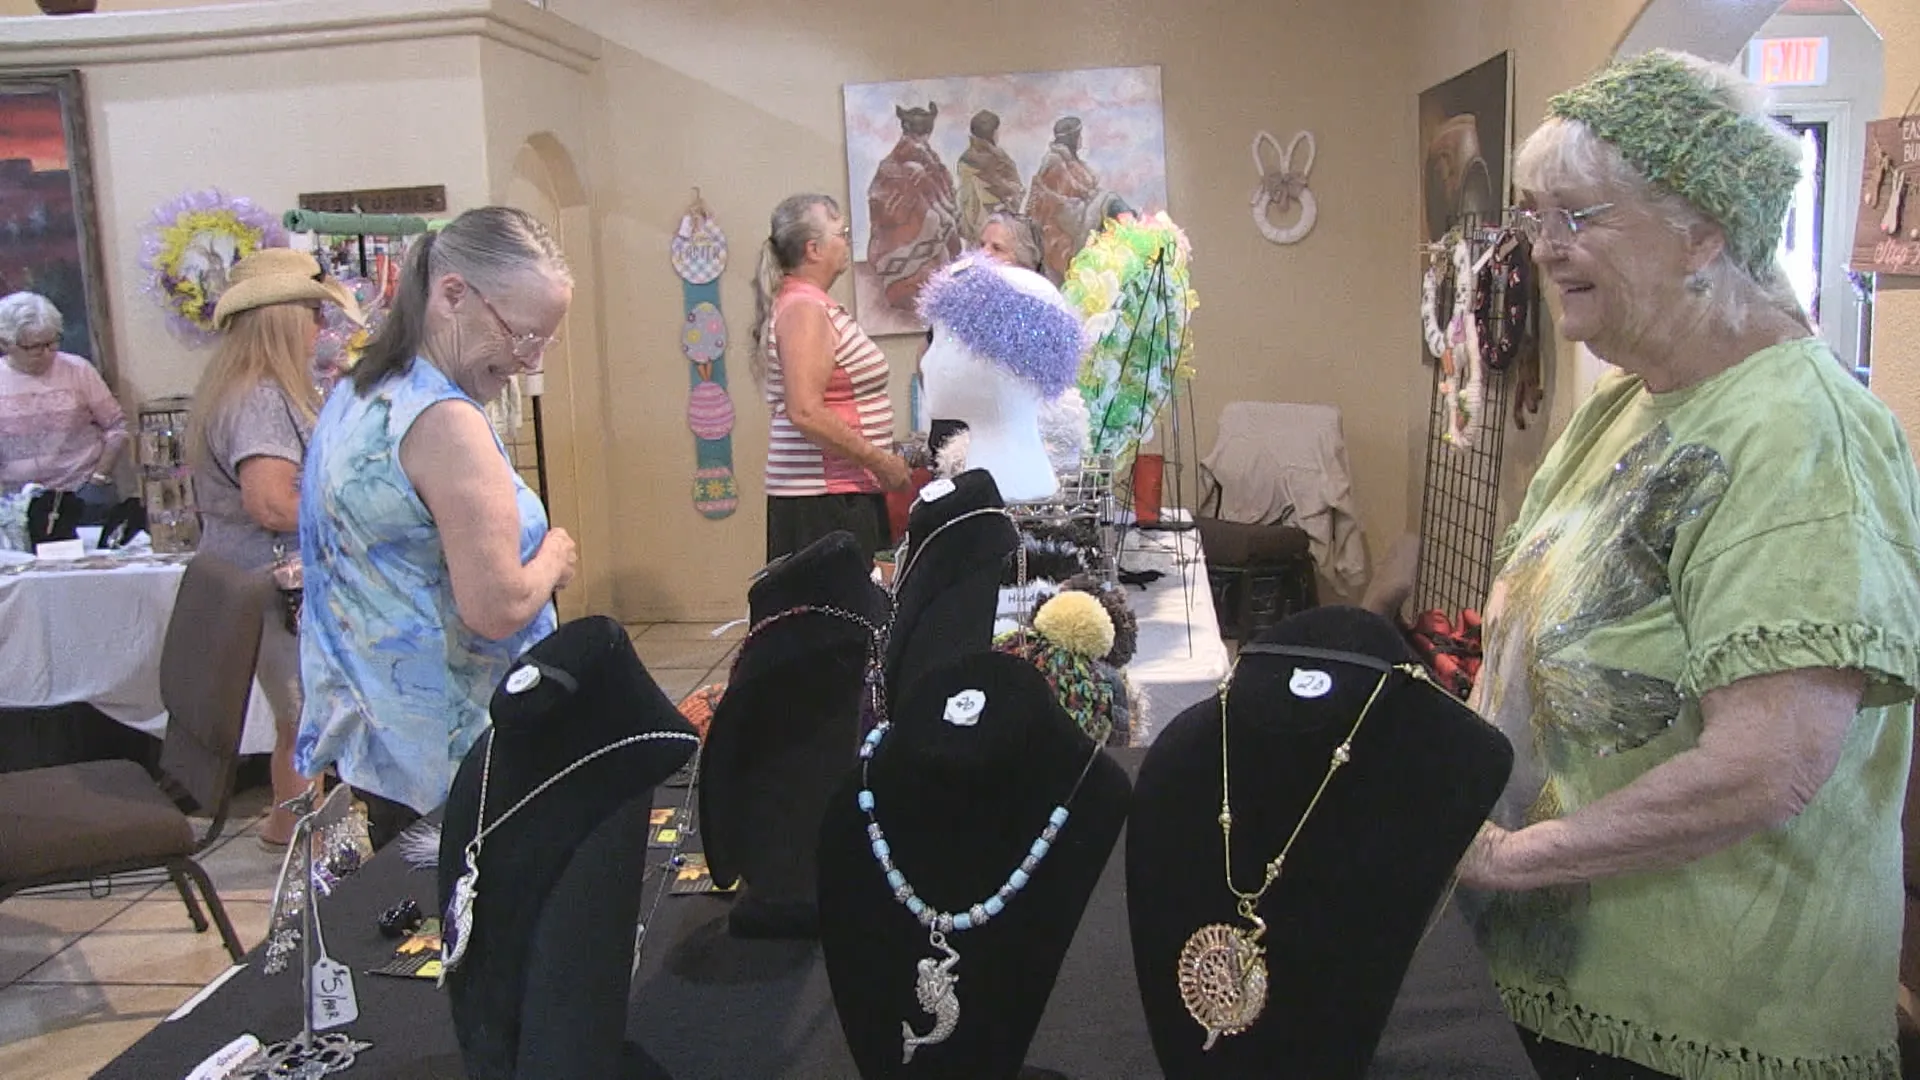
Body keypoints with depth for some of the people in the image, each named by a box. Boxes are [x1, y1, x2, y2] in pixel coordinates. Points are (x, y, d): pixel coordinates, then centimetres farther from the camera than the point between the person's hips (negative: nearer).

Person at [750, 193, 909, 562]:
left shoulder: (813, 305, 18)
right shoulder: (804, 310, -13)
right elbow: (807, 413, -22)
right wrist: (881, 462, -16)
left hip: (846, 489, 10)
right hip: (825, 499, -10)